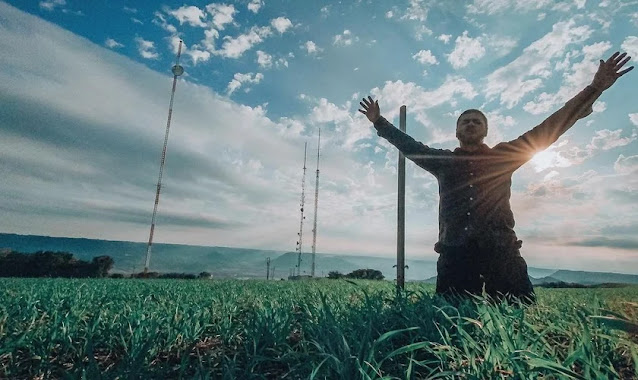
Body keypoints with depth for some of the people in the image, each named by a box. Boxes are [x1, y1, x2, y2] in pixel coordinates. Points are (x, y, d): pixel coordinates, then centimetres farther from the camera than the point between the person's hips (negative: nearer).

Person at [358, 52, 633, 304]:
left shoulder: (503, 156, 16)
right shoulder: (443, 160, 18)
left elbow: (549, 129, 15)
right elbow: (408, 145, 21)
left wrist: (594, 88, 13)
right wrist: (379, 121, 21)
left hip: (501, 250, 0)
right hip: (455, 253, 0)